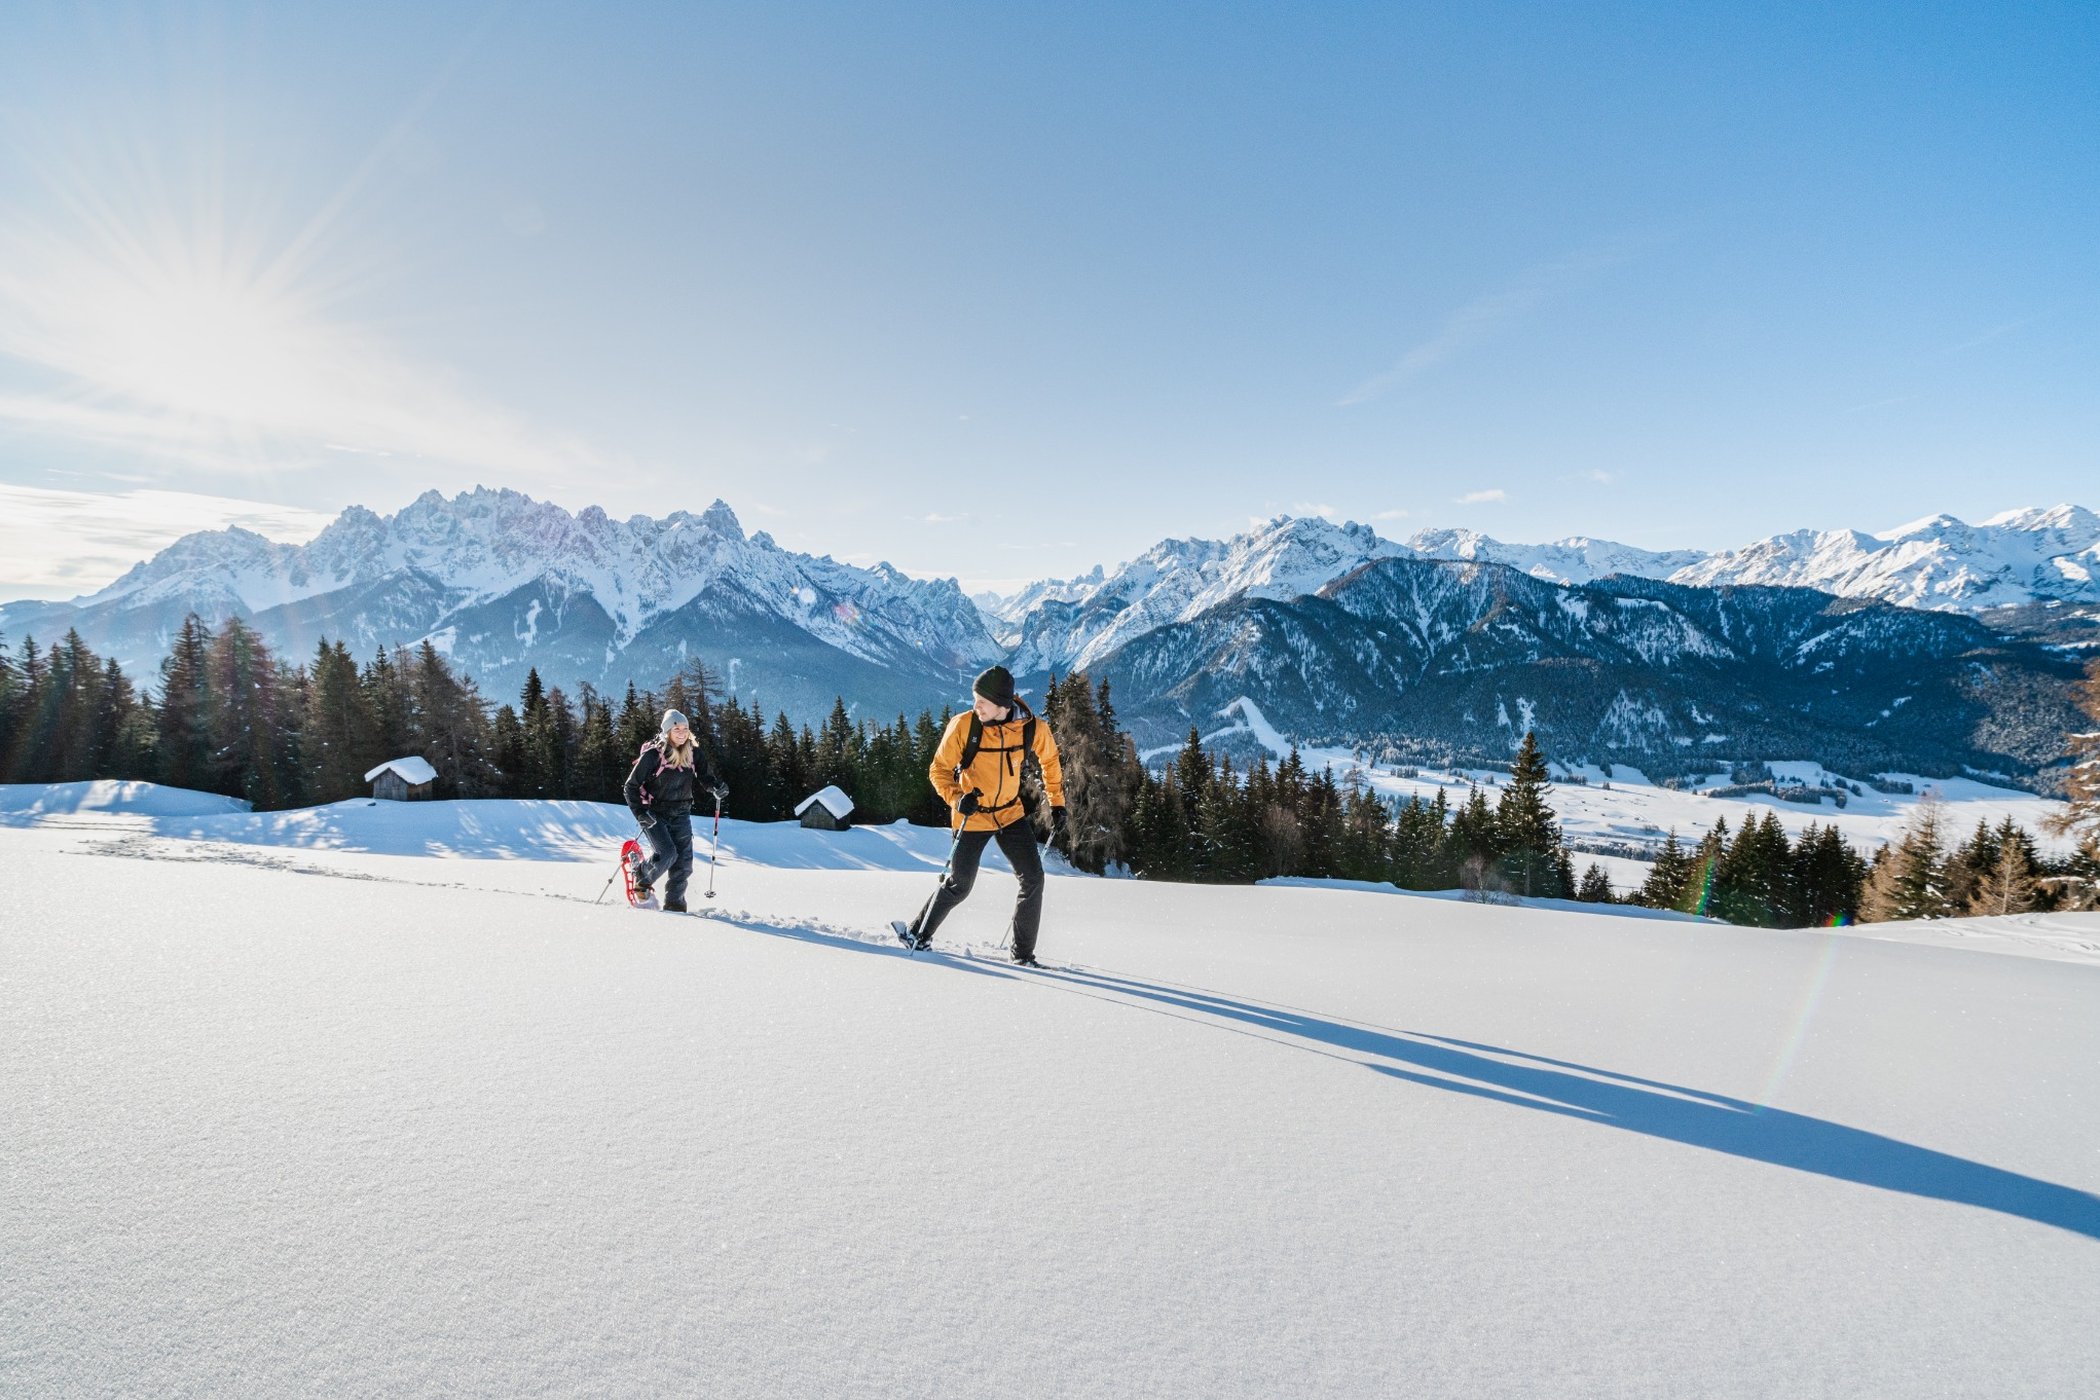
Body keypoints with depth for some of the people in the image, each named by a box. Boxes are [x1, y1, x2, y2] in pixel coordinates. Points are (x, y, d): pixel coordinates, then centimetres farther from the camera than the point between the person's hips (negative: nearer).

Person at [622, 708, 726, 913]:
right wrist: (640, 813, -19)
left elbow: (706, 775, 7)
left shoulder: (693, 753, -1)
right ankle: (642, 881, 12)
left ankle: (674, 903, 12)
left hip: (681, 815, 4)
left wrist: (717, 787, -16)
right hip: (654, 815, -4)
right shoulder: (652, 755, -14)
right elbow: (631, 786, -9)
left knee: (684, 861, -2)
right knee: (666, 854, -18)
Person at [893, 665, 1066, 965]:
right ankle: (919, 933, 26)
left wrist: (1057, 803, 8)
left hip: (1011, 814, 3)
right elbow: (939, 770, -9)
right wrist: (957, 798, -27)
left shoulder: (1032, 729, -14)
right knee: (959, 885, 3)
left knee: (1033, 880, -5)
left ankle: (1023, 952, 10)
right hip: (973, 816, -2)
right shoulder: (963, 725, -20)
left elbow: (1049, 759, 8)